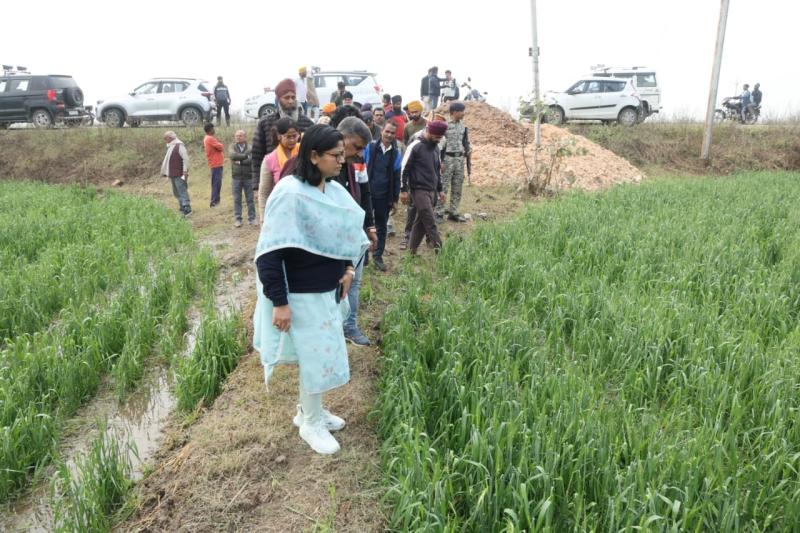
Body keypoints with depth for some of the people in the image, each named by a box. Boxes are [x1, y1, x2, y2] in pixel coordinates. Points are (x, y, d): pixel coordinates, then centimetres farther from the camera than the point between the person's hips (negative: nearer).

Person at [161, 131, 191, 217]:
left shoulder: (179, 145, -11)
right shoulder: (170, 146, 17)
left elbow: (185, 158, -17)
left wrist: (185, 171, -20)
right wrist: (164, 171, 21)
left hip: (179, 174, -10)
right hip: (172, 174, 10)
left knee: (182, 191, -11)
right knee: (176, 193, 13)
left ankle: (187, 209, -11)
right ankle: (182, 208, 20)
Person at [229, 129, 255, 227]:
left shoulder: (249, 148, -1)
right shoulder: (232, 148, 6)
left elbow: (251, 161, -16)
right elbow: (232, 155, -15)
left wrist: (239, 161, -13)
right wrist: (245, 156, -16)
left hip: (248, 177, -1)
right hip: (236, 177, 2)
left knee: (250, 199, 5)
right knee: (237, 199, 5)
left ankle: (251, 218, 14)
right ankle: (238, 219, 12)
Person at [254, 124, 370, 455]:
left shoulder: (335, 190, 1)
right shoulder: (289, 194, -22)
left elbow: (348, 232, 16)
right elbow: (270, 253, -23)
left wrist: (347, 269, 1)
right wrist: (279, 302, -23)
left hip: (329, 290, 7)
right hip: (303, 295, -7)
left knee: (321, 353, 18)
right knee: (316, 356, 4)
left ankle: (308, 409, 39)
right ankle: (311, 423, 25)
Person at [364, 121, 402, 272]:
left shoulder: (396, 153, 4)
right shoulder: (370, 147, -4)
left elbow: (397, 177, 8)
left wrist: (395, 199, 7)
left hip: (384, 196, 2)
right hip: (367, 193, -2)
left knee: (382, 226, 10)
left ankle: (378, 256, 22)